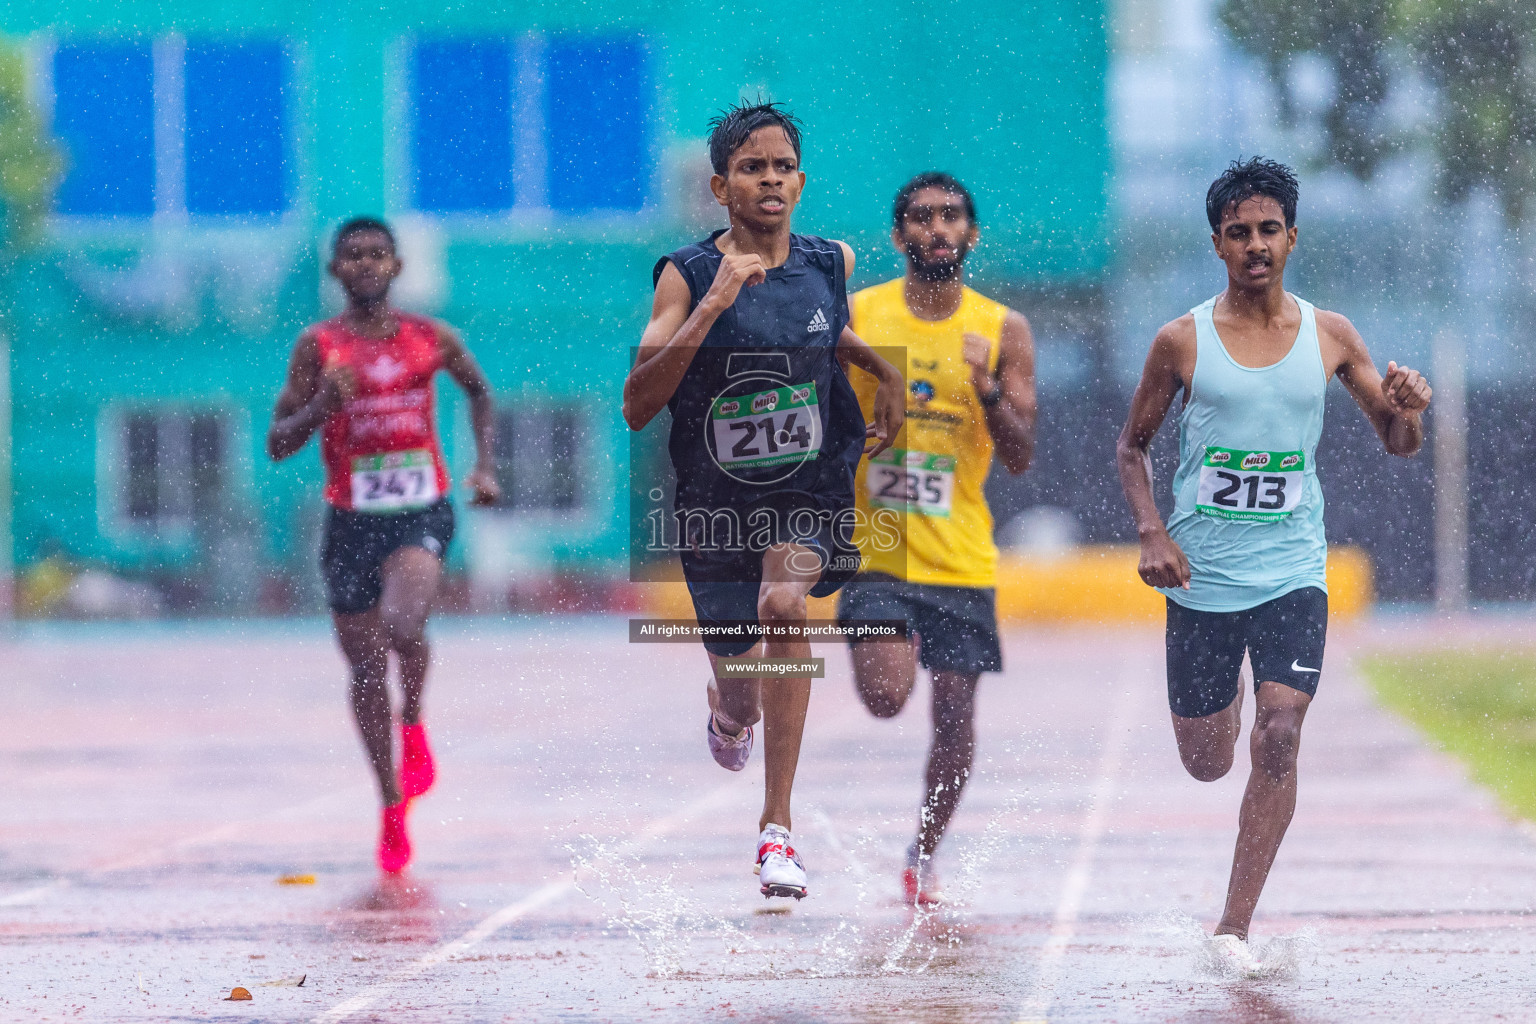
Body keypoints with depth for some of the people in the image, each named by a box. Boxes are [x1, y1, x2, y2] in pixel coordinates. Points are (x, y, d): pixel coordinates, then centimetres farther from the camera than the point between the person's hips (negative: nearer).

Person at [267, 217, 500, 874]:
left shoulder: (432, 339, 1)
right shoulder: (319, 346, -3)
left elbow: (478, 390, 21)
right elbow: (277, 444, -6)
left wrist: (485, 466, 10)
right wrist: (324, 401, -23)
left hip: (422, 511, -1)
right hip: (352, 520, 1)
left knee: (403, 623, -30)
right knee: (366, 672, 7)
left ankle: (413, 724, 2)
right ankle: (393, 808, 24)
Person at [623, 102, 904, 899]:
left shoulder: (832, 264, -2)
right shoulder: (687, 277, -13)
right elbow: (637, 407, -22)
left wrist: (885, 374, 5)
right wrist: (712, 306, -29)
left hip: (813, 487, 0)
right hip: (716, 500, 0)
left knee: (784, 606, -32)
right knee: (741, 698, 11)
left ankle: (777, 826, -25)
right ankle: (728, 710, 55)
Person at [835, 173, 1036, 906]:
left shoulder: (1003, 331, 2)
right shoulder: (855, 317, 1)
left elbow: (1020, 458, -3)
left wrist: (989, 390, -19)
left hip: (962, 561, 1)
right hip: (877, 550, -1)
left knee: (955, 719, 2)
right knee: (886, 697, -22)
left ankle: (924, 853, 23)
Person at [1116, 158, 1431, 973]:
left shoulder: (1330, 337, 2)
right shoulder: (1182, 342, -2)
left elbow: (1398, 443, 10)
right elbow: (1132, 446, 8)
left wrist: (1408, 406, -14)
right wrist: (1152, 533, -8)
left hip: (1292, 574, 0)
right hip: (1202, 577, 0)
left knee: (1279, 738, -16)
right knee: (1206, 764, 9)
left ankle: (1234, 927, -8)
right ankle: (1223, 707, 49)